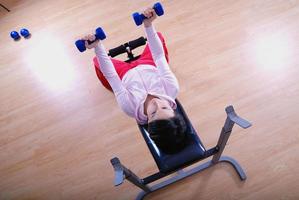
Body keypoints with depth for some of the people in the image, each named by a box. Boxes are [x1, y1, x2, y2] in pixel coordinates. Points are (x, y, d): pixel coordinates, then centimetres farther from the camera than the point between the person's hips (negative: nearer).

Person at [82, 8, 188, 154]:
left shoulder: (130, 106, -46)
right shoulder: (172, 89, -43)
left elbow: (110, 75, -37)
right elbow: (159, 56, -38)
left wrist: (97, 47, -36)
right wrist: (148, 25, -41)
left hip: (126, 74, -2)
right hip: (149, 66, 2)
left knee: (97, 60, 17)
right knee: (158, 35, 18)